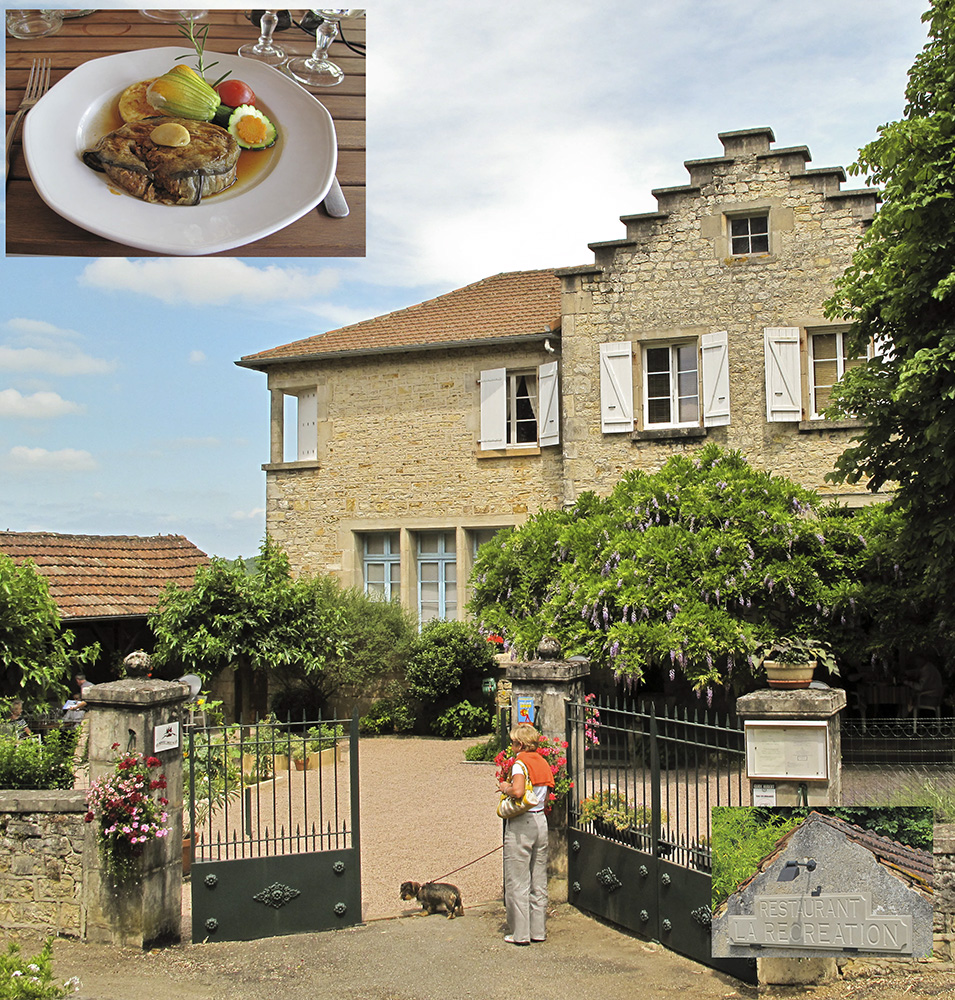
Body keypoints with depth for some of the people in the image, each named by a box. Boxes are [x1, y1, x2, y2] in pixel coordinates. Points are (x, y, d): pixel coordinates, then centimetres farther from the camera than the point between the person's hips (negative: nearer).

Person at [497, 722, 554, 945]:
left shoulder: (520, 764, -12)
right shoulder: (543, 763, 10)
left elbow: (518, 791, -28)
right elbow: (546, 796, 12)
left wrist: (505, 787, -9)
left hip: (521, 823, -7)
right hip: (541, 821, 7)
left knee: (517, 881, 2)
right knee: (539, 880, 13)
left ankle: (520, 933, 6)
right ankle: (538, 929, 18)